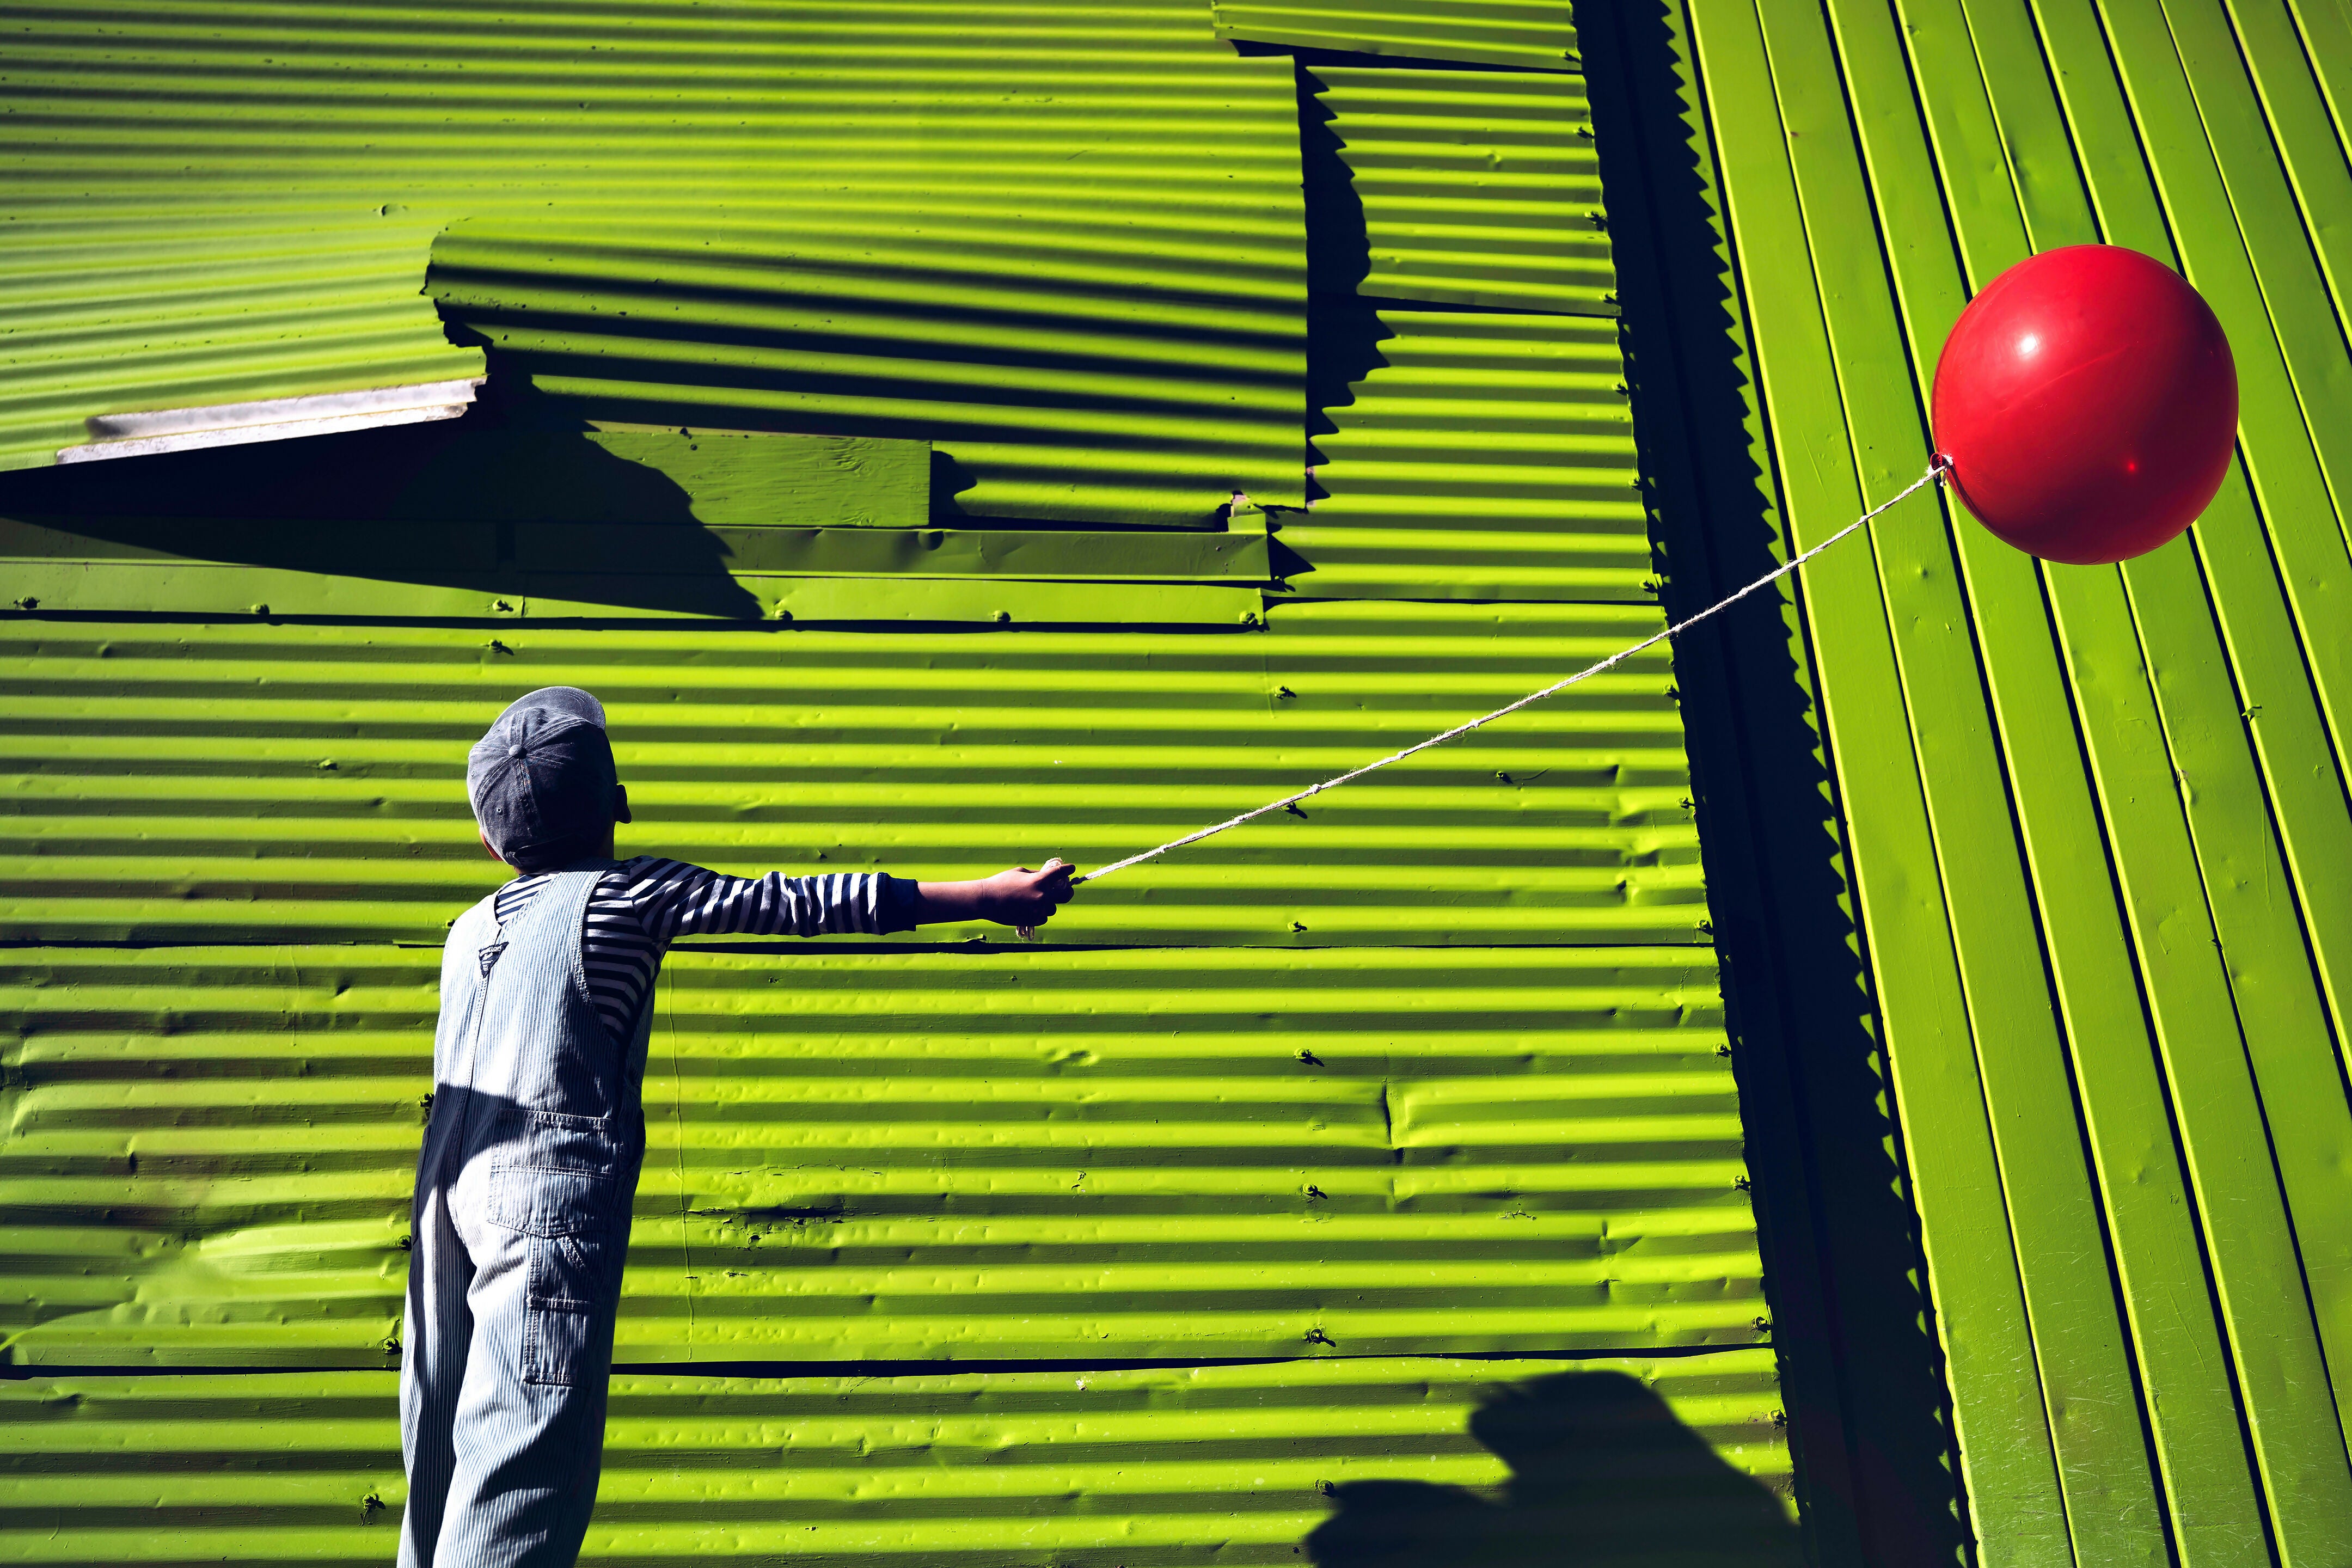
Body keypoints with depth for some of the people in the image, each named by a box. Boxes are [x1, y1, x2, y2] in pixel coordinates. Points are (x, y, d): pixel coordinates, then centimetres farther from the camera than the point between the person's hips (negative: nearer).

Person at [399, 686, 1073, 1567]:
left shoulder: (468, 930, 13)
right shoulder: (627, 896, -4)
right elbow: (802, 902, -5)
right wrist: (988, 896, -1)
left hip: (453, 1196, 7)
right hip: (554, 1205, -7)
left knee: (446, 1461, 15)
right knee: (524, 1468, -6)